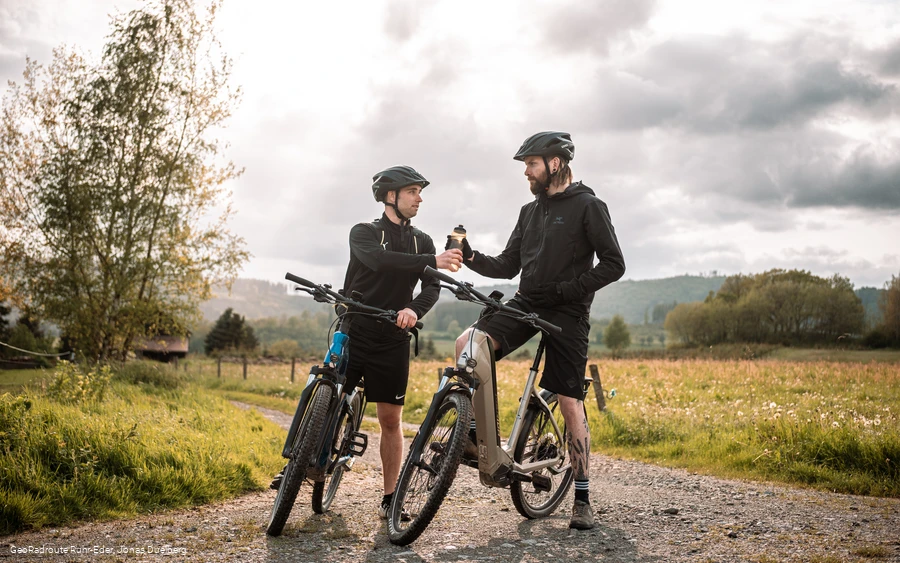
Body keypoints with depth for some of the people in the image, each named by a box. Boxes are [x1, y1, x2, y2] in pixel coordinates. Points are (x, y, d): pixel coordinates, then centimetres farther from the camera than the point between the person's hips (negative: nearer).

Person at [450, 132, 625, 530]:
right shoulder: (530, 211, 15)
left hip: (567, 312, -5)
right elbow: (507, 266, 14)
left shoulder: (587, 206, -4)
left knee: (570, 404, -4)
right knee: (467, 344, -20)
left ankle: (583, 500, 9)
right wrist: (471, 257, -3)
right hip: (526, 303, 5)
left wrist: (567, 288, -17)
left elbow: (613, 264, -8)